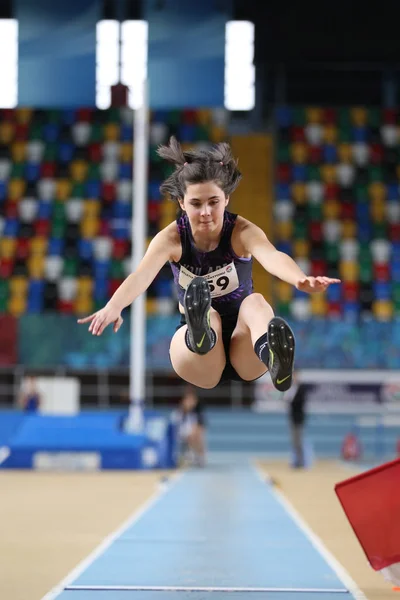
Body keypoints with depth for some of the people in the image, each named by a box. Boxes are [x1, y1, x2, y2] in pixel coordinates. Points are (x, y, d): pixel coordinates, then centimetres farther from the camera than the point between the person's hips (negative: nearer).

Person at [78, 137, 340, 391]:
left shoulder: (243, 232, -14)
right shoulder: (171, 238, -11)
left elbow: (272, 257, -38)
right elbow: (143, 274, -32)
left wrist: (301, 280, -61)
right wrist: (113, 307, -54)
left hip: (242, 346, -1)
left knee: (255, 303, -33)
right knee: (209, 316, -33)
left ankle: (271, 356, -68)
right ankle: (200, 334, -70)